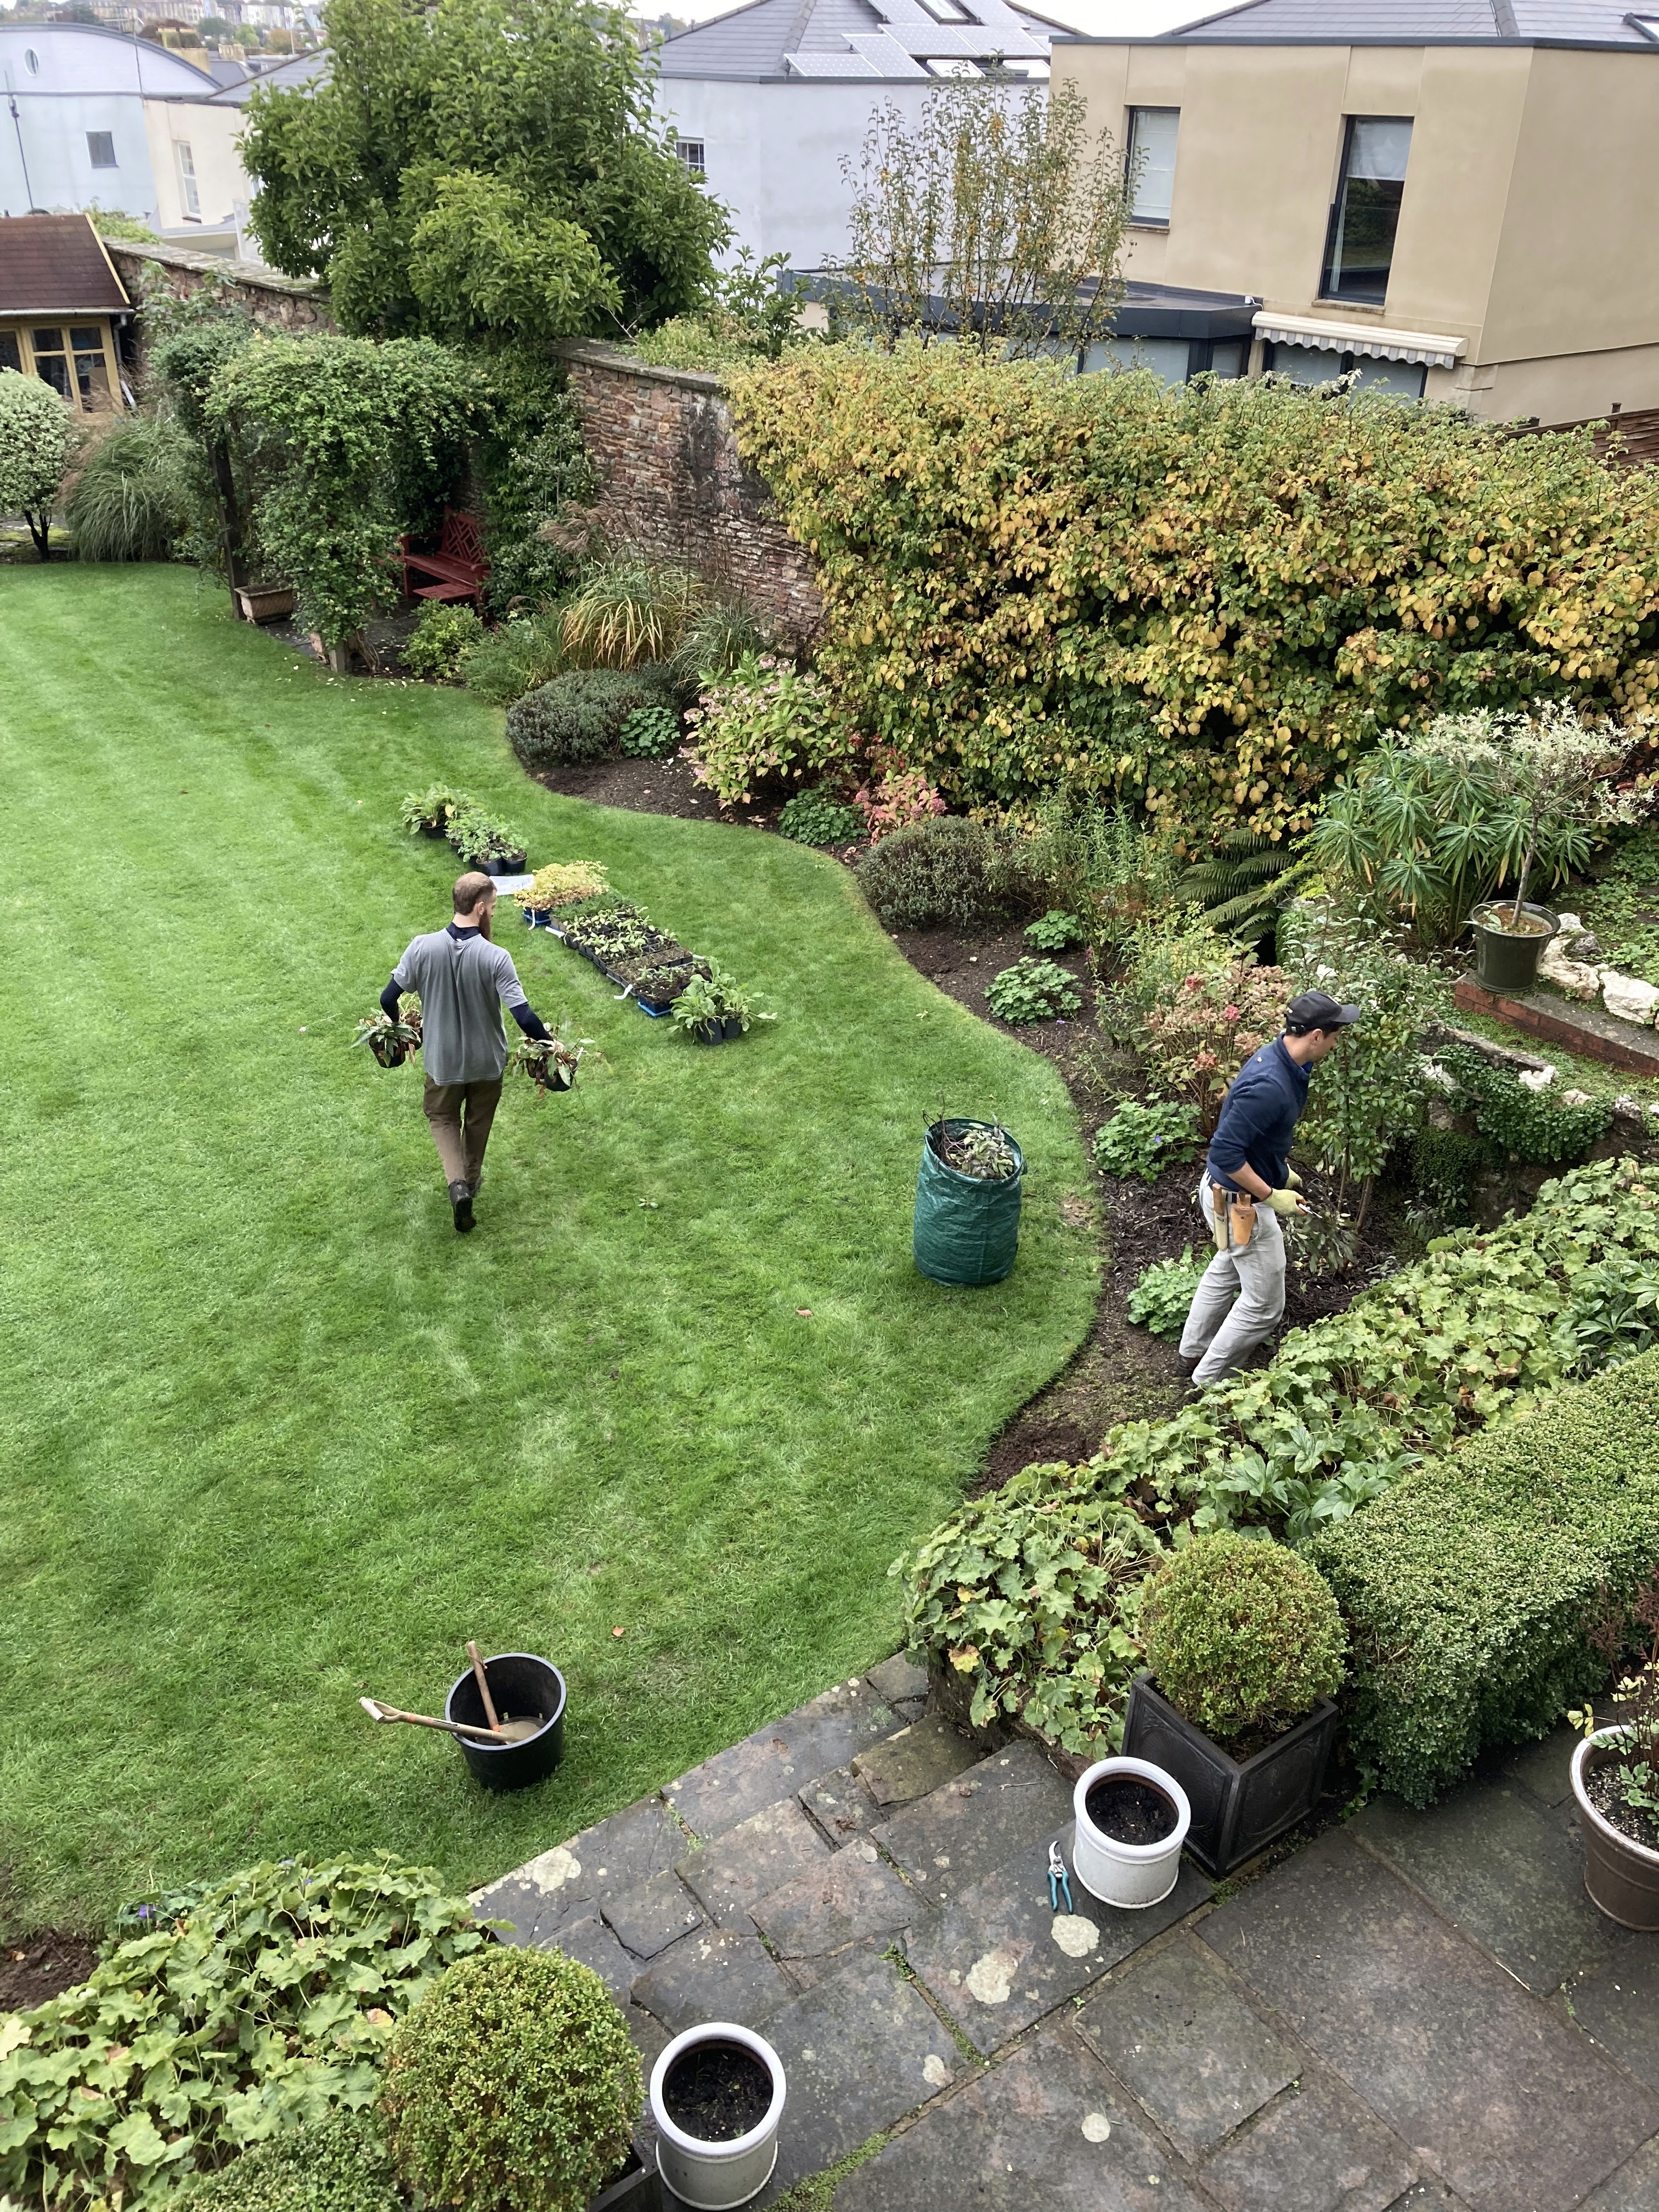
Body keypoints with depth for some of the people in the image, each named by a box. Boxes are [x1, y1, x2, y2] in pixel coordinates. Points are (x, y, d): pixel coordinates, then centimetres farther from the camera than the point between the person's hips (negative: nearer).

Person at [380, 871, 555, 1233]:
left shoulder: (423, 948, -19)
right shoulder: (496, 958, -26)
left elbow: (388, 998, -10)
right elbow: (524, 1017, -28)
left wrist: (398, 1025, 13)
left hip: (442, 1058, 1)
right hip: (487, 1060, -1)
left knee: (443, 1118, 25)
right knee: (478, 1122, 26)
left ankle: (457, 1183, 5)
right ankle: (471, 1180, 46)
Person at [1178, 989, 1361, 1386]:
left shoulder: (1279, 1057, -2)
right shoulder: (1269, 1086, -34)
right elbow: (1225, 1152, -32)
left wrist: (1281, 1168, 16)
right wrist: (1272, 1197, -24)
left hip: (1223, 1191, 10)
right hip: (1241, 1201, -10)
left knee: (1227, 1268, 30)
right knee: (1265, 1304, 5)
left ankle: (1194, 1347, 49)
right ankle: (1209, 1381, 19)